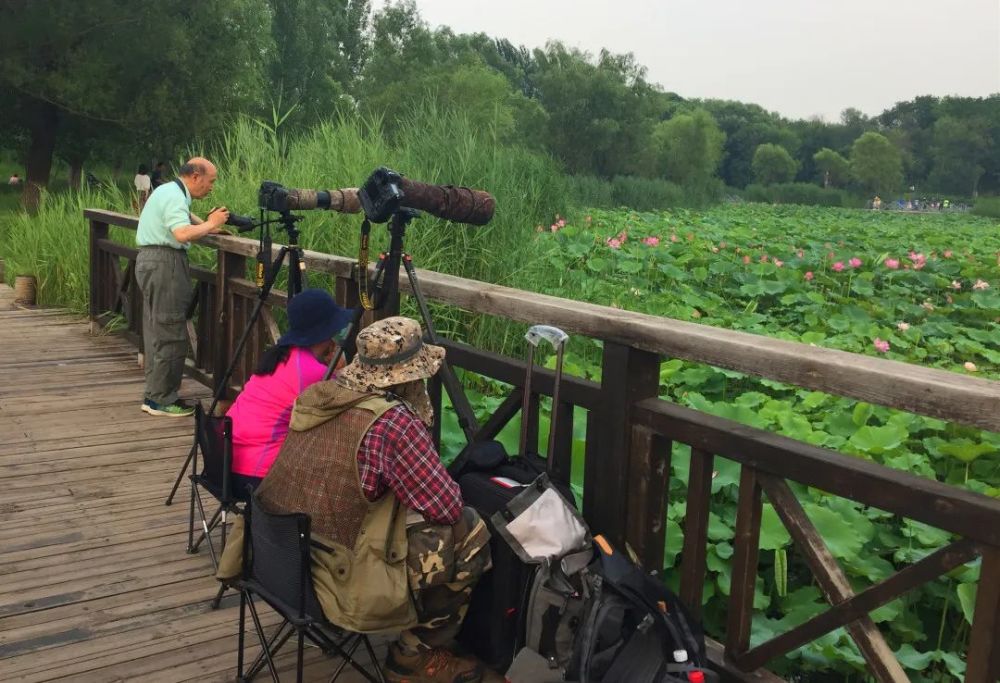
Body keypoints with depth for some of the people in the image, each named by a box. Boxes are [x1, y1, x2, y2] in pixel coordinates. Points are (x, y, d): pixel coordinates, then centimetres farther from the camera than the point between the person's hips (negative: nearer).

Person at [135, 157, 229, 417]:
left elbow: (184, 216, 33)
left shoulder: (169, 192, 19)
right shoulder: (174, 197, -14)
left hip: (151, 262, 11)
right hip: (164, 263, -11)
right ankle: (162, 400, -4)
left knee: (157, 332, 13)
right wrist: (210, 224, -12)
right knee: (170, 335, -7)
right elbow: (183, 233, -27)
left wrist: (209, 225, 16)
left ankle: (154, 395, 19)